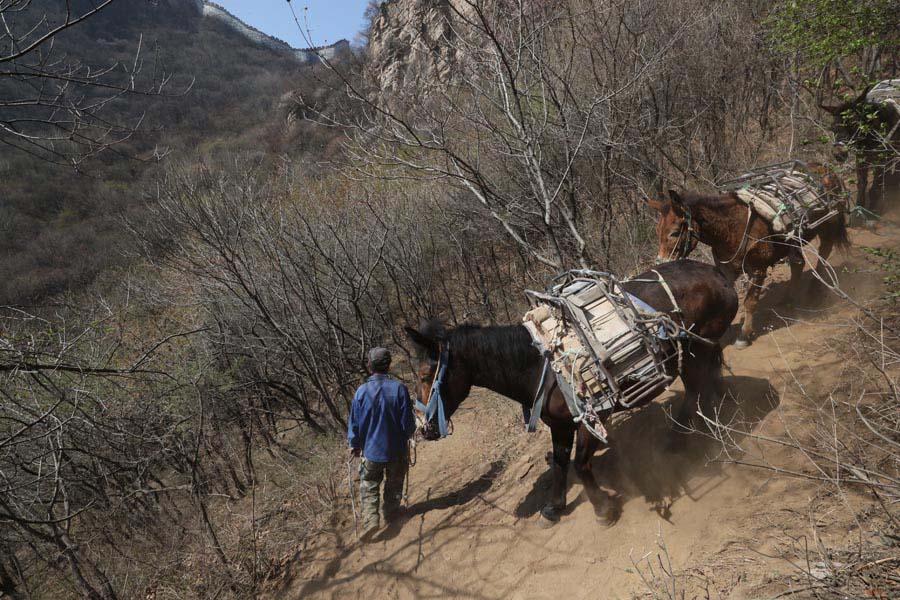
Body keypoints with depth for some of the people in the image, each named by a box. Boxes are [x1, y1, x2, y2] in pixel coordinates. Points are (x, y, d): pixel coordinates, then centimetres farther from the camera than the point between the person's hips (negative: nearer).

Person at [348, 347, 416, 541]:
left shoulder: (362, 391, -14)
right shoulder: (399, 388, -17)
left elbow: (354, 423, -4)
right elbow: (408, 422, -11)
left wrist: (354, 445, 13)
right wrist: (407, 435, 12)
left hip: (371, 449, 0)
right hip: (397, 449, 0)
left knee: (368, 487, 15)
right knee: (394, 485, 22)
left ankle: (370, 519, -1)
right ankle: (391, 514, 38)